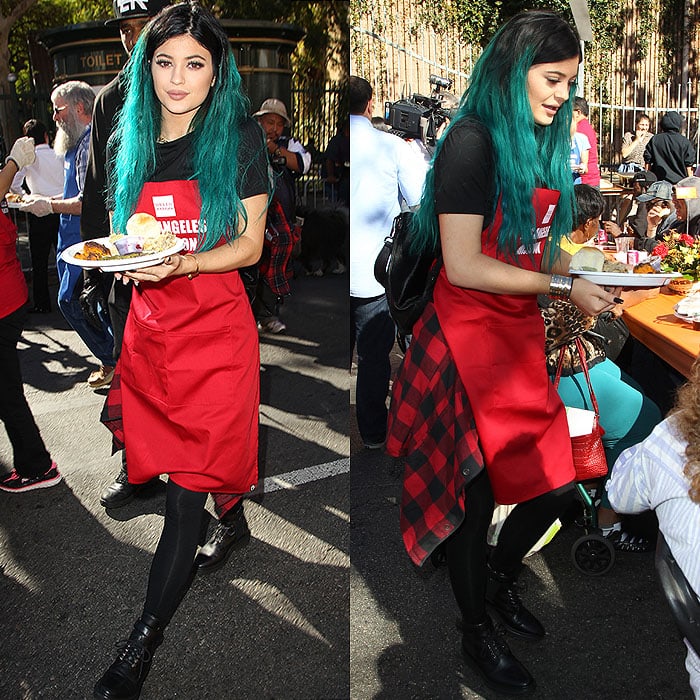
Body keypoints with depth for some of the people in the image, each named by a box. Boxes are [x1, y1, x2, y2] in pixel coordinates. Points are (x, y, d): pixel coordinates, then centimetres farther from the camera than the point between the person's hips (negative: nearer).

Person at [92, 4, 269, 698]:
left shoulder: (239, 139, -2)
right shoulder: (130, 142, 10)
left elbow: (250, 245, -2)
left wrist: (183, 263, -19)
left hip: (215, 332, -4)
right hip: (146, 327, 4)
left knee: (188, 494, -5)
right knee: (165, 483, 9)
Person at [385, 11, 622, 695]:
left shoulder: (539, 145, 11)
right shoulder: (472, 143, -14)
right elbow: (463, 265, -20)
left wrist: (585, 269, 4)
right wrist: (563, 288, -16)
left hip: (521, 333, 8)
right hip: (468, 338, -7)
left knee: (556, 482, 10)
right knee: (476, 493, 7)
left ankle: (500, 578, 41)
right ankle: (478, 633, 30)